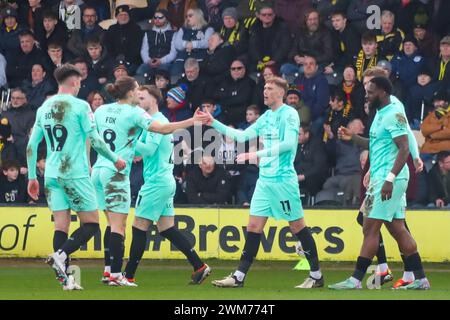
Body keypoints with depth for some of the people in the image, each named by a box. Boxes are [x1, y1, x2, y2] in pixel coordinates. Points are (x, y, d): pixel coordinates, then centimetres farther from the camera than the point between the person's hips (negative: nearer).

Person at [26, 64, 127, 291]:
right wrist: (115, 160, 5)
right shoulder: (80, 106, -7)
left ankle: (64, 277, -2)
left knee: (61, 225, 5)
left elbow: (31, 145, 11)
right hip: (75, 174, -6)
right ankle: (60, 255, -20)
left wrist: (32, 177, 17)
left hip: (52, 174, 6)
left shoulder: (44, 108, 10)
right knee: (91, 225, 1)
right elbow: (94, 140, -9)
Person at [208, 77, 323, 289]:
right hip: (264, 179, 7)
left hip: (283, 179, -7)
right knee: (254, 226, 3)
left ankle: (316, 275, 8)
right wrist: (214, 124, 12)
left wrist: (259, 154, -25)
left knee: (297, 226, -1)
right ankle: (239, 276, 3)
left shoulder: (289, 114, -9)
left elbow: (288, 143, -21)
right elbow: (242, 136, 18)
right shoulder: (265, 117, 14)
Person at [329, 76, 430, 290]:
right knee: (398, 229, 9)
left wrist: (390, 179, -26)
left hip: (389, 178, -10)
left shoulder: (393, 115, -13)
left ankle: (356, 279, -7)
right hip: (382, 177, 10)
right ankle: (420, 279, 10)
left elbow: (404, 148, -20)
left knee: (371, 228, -8)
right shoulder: (381, 114, 17)